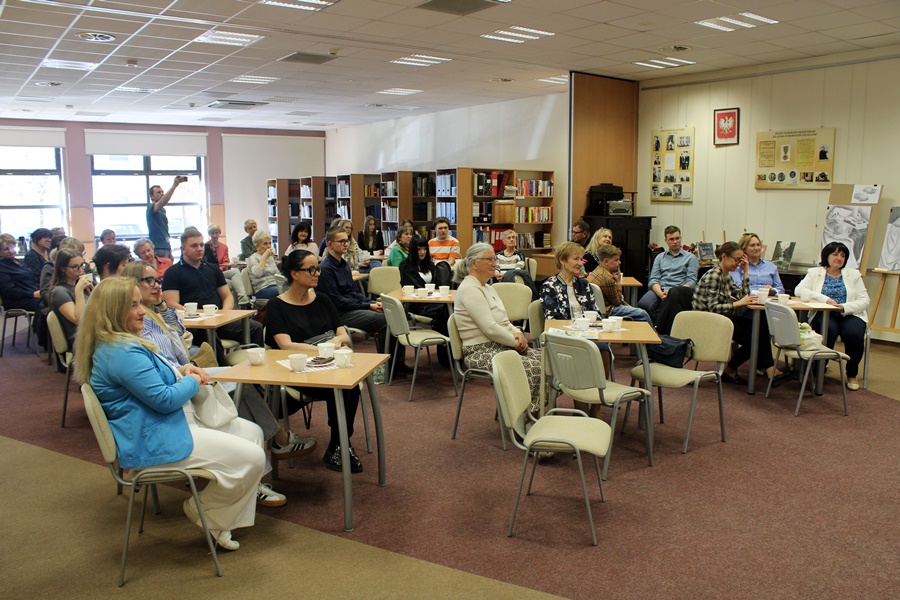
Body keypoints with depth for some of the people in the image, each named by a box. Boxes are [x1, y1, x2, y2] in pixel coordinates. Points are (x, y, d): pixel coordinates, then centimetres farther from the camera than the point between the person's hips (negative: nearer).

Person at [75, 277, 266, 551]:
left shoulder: (113, 345, 11)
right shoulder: (122, 353, -24)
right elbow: (164, 399, -24)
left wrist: (181, 372, 4)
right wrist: (192, 382, -4)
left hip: (165, 425, 12)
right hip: (154, 443, -12)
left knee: (252, 432, 7)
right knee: (252, 457, -17)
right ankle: (207, 515, 5)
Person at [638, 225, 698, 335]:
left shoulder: (690, 258, 17)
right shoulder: (660, 257, 26)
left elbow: (691, 282, 3)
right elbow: (653, 280, 13)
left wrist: (670, 292, -15)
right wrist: (660, 293, -11)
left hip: (681, 291, -2)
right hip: (660, 290, 2)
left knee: (673, 293, -41)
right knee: (643, 304, -33)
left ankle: (658, 329, -36)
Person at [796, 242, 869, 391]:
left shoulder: (853, 274, 13)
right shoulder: (815, 272, 10)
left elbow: (864, 300, 3)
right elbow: (799, 289, -7)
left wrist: (844, 307, -16)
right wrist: (824, 299, -18)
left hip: (849, 315, 1)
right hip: (824, 315, -1)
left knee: (854, 333, -31)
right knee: (828, 330, -35)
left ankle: (852, 375, -6)